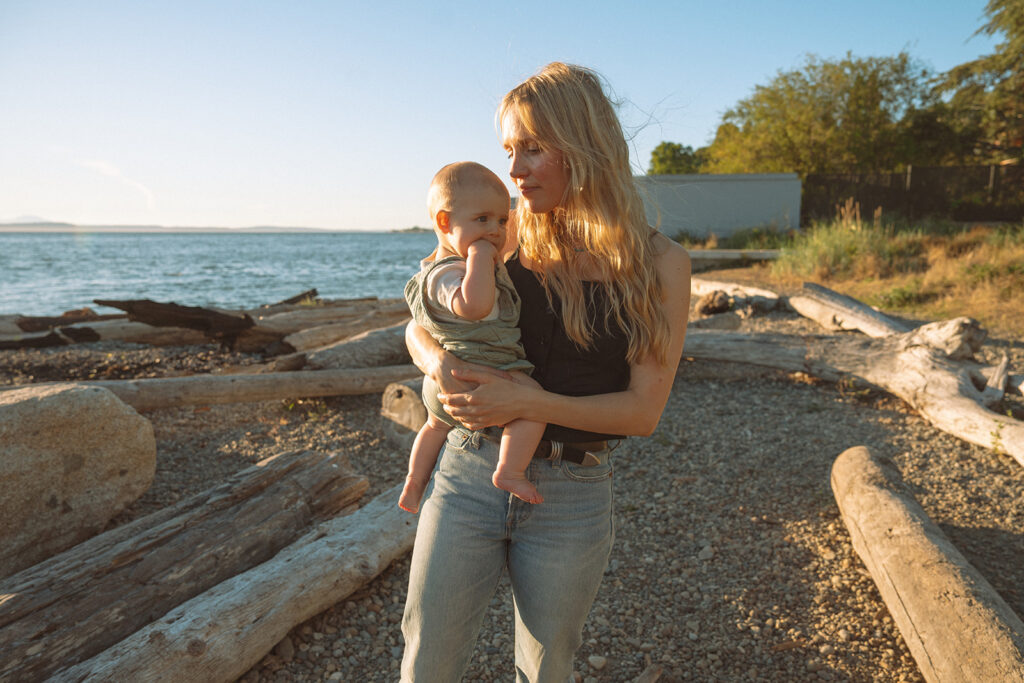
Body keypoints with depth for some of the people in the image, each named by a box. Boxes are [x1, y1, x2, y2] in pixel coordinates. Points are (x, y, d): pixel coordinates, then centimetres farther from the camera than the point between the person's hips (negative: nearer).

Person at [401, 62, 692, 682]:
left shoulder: (660, 264, -6)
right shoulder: (507, 233, 0)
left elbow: (644, 410, -9)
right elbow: (417, 326, 8)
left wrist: (527, 403, -21)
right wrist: (439, 361, -15)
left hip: (573, 498, -1)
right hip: (471, 474, 2)